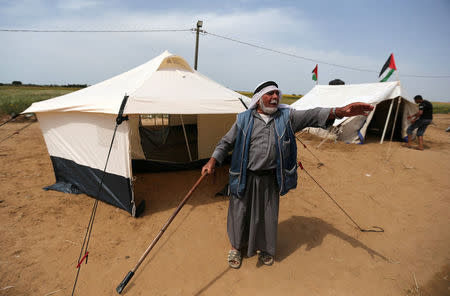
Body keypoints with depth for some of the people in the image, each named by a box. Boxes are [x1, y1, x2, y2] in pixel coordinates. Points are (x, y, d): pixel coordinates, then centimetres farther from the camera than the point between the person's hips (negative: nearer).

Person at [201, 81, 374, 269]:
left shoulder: (286, 117, 2)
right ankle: (236, 247, 37)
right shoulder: (244, 119, -2)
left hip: (271, 179, 2)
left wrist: (340, 111, -24)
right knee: (240, 212, 11)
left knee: (268, 215, 16)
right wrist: (212, 162, -11)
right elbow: (226, 143, 0)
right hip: (246, 178, -2)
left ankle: (263, 248, 43)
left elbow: (312, 116, -8)